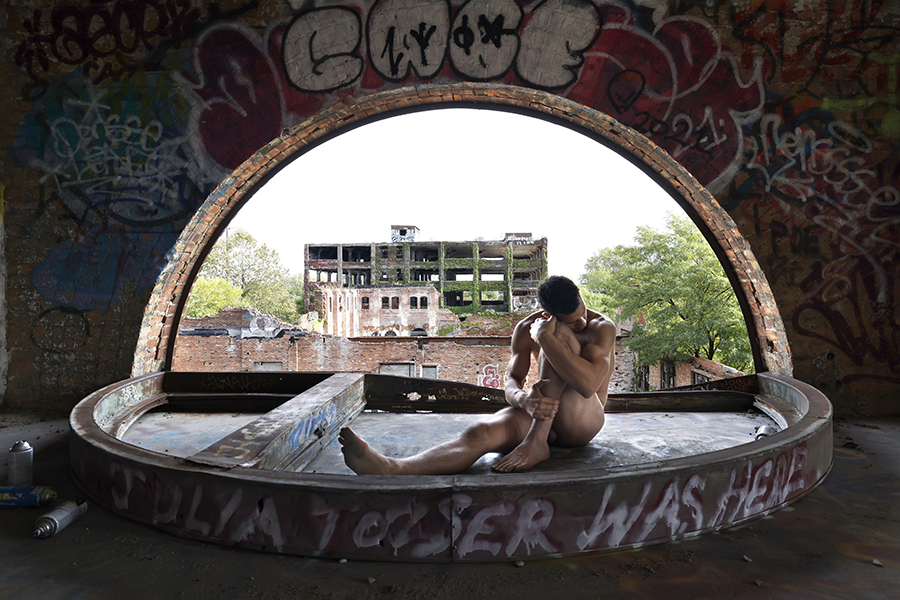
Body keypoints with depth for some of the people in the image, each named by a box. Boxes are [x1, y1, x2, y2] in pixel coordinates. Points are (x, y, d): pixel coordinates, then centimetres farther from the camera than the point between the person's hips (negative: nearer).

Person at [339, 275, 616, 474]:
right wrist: (524, 398, -31)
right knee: (481, 433, -33)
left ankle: (536, 441, -33)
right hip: (536, 415, 3)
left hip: (582, 421, -2)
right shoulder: (526, 329, -1)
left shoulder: (602, 327, -12)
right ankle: (394, 469, -55)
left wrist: (545, 337, -30)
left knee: (559, 334, -28)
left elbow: (588, 384, -29)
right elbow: (511, 382, -6)